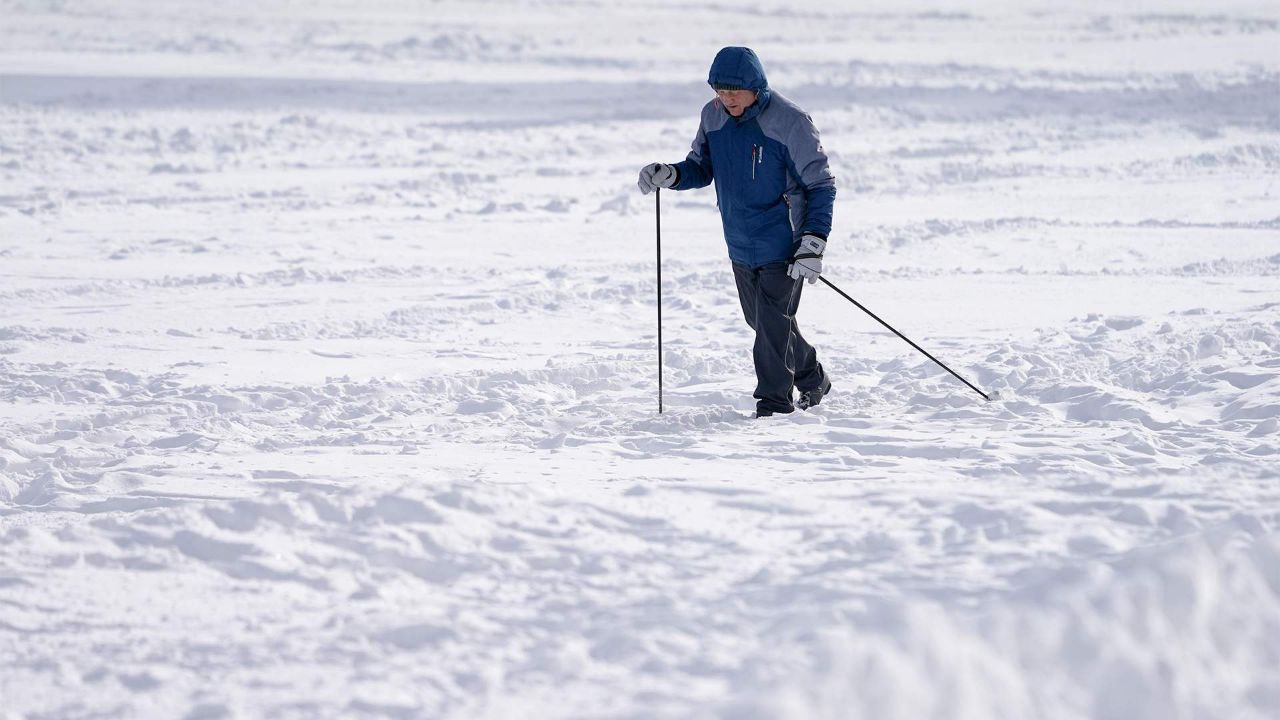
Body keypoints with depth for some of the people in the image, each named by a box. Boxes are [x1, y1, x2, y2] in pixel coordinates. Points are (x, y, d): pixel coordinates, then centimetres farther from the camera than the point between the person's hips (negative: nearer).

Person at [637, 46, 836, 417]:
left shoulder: (789, 121, -19)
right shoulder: (713, 116, -2)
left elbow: (821, 185, -14)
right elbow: (702, 168, 11)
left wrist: (813, 244, -21)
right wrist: (669, 174, -11)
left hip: (783, 244, -7)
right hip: (740, 245, 7)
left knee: (772, 323, -7)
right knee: (761, 320, 18)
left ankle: (774, 401, 7)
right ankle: (811, 380, 37)